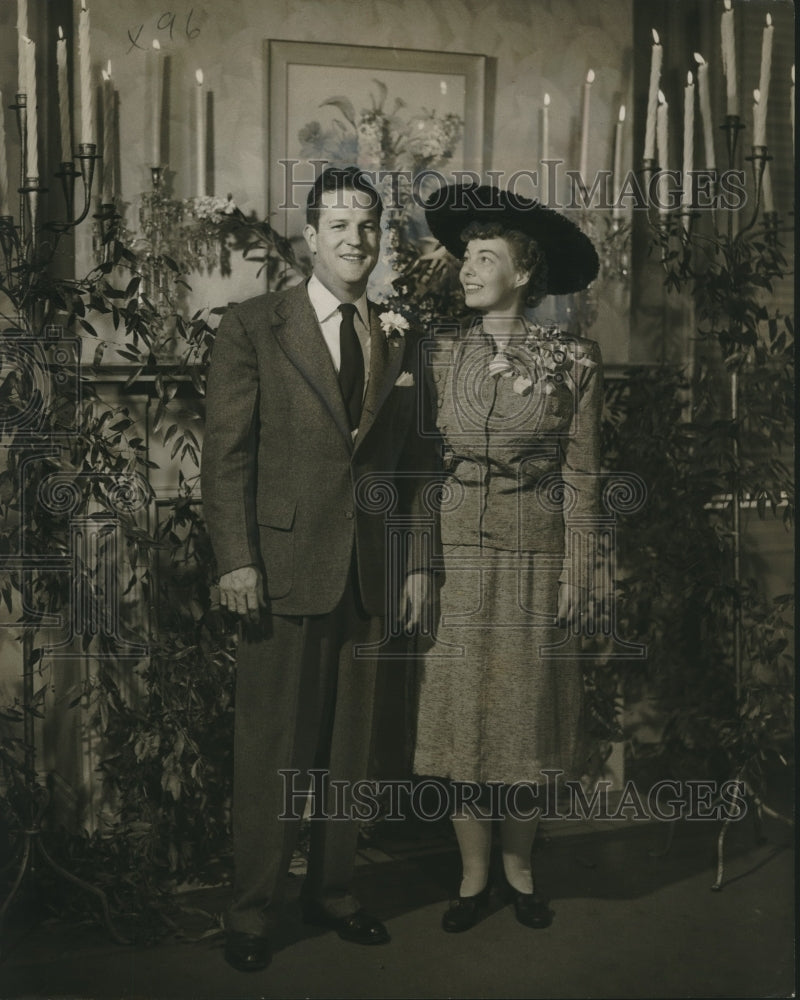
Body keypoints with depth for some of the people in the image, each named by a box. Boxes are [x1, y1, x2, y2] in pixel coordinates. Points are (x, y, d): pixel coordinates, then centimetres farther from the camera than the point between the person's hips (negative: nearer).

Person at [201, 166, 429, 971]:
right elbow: (226, 455, -5)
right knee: (271, 749, 3)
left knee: (349, 746, 13)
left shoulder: (398, 342, 11)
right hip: (284, 566, -4)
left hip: (367, 573, 4)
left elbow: (407, 464, 13)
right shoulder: (251, 329, -1)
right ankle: (252, 911, 19)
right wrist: (235, 561, -12)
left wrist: (415, 563, 10)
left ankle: (331, 891, 28)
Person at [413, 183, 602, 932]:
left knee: (524, 713, 7)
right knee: (459, 712, 5)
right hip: (455, 556, 2)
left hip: (533, 561, -2)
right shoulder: (444, 356, 4)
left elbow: (581, 476, -2)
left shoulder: (572, 360, -3)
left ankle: (519, 865, 27)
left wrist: (577, 569, -5)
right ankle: (474, 875, 20)